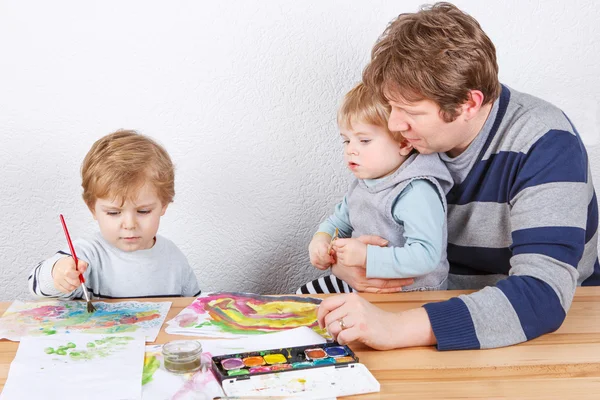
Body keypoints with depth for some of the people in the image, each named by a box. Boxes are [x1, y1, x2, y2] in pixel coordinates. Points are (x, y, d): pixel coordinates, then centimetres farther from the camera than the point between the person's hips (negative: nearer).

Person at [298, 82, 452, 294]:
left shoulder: (417, 193, -26)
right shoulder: (364, 181, 3)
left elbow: (426, 256, -34)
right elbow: (340, 219, 20)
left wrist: (367, 256, -33)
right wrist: (321, 238, -2)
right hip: (361, 282, 9)